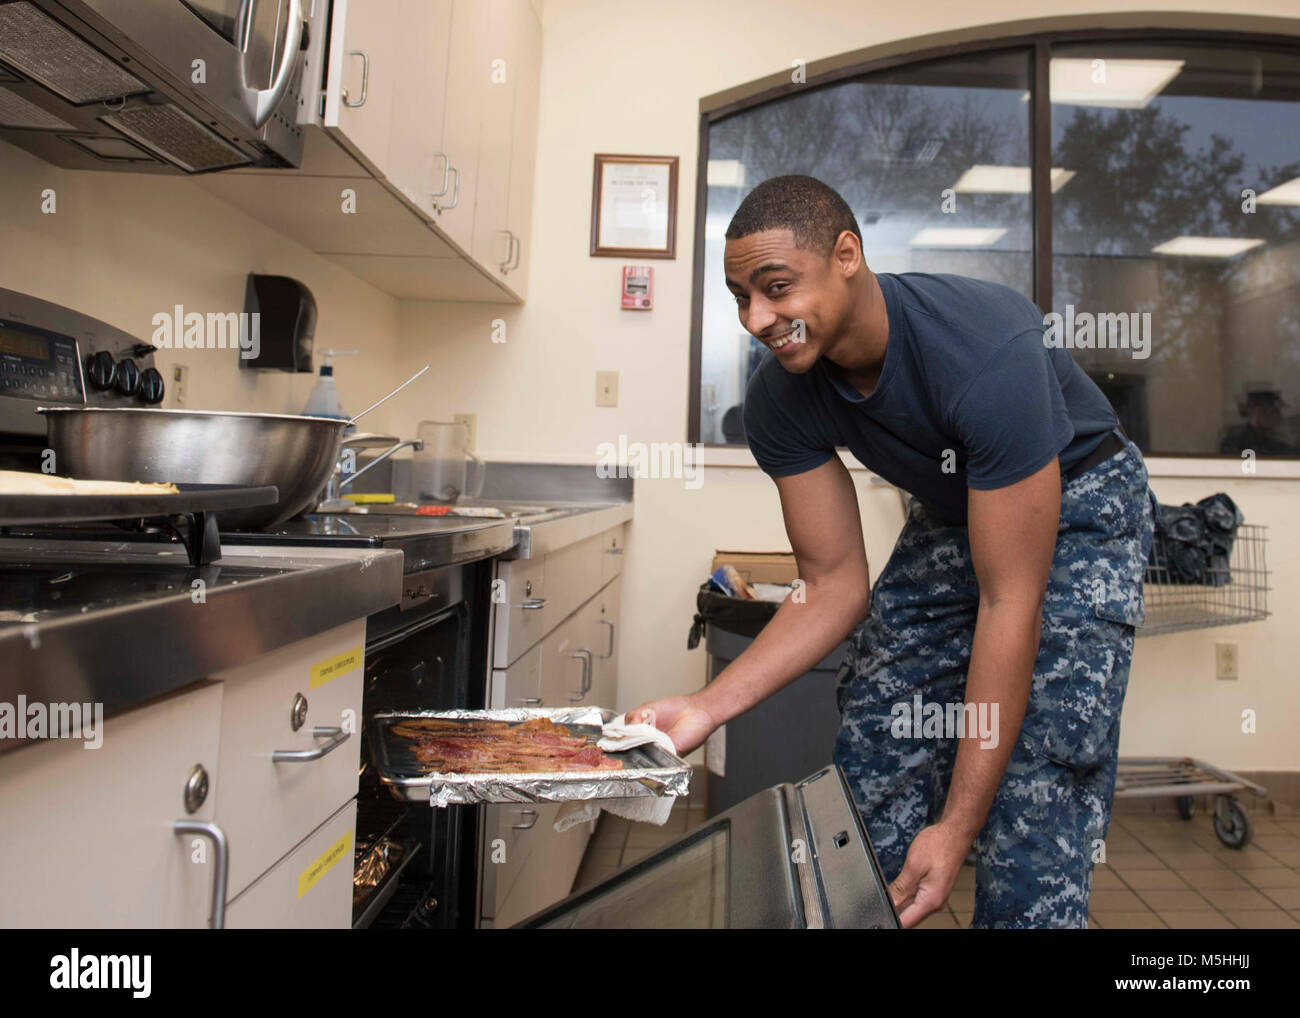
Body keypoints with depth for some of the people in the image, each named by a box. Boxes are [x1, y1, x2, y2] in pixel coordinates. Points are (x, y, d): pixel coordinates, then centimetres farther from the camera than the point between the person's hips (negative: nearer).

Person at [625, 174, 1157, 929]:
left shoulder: (986, 352, -35)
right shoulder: (781, 401, -18)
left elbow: (1010, 603, -32)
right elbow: (835, 585, -12)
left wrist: (956, 828, -29)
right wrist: (707, 709, -25)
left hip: (1077, 506, -4)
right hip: (950, 515, 5)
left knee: (1033, 808, -13)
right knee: (870, 784, 0)